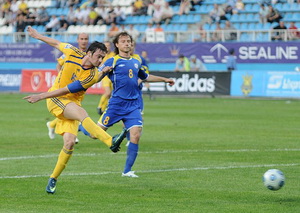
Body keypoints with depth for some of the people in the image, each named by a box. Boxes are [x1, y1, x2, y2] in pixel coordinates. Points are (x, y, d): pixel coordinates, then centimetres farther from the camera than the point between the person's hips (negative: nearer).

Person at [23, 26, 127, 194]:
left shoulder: (92, 75, -13)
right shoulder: (73, 54, -8)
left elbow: (66, 90, -16)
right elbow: (56, 44, 14)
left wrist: (40, 96, -19)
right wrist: (37, 35, 22)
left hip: (72, 103, 1)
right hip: (55, 100, -1)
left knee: (70, 142, -16)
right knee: (82, 113, -30)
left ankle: (53, 179, 2)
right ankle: (111, 142, -47)